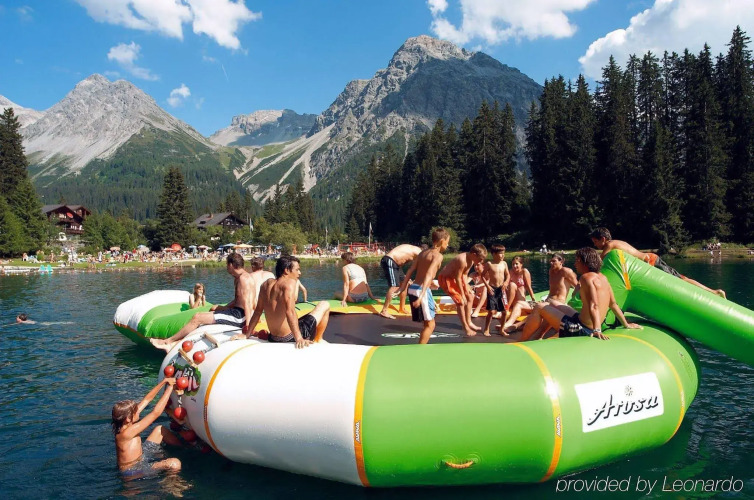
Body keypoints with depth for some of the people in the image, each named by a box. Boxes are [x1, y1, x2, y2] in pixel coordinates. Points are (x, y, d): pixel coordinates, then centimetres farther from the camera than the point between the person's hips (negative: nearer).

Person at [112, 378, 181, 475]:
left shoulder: (125, 424, -7)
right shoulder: (126, 433, -33)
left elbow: (147, 399, -2)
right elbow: (156, 413, -34)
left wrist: (164, 381, -7)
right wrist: (170, 388, -29)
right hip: (133, 470, -10)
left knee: (160, 430, 15)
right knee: (175, 464, -27)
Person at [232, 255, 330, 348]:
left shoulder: (267, 284, 5)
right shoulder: (290, 282, -16)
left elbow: (258, 311, 10)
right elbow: (290, 311, -29)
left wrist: (246, 335, 18)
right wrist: (299, 338, -36)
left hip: (273, 339, 9)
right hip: (290, 338, -9)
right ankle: (317, 341, 15)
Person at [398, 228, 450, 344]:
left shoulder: (423, 252, 14)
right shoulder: (438, 255, -10)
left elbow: (410, 270, 11)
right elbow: (429, 274, -23)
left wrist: (402, 288, 11)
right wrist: (421, 296, -31)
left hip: (412, 288, 9)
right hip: (421, 290, -9)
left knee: (428, 323, 22)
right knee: (430, 325, 1)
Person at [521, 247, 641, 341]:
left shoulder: (587, 277, -15)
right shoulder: (602, 278, 9)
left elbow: (594, 306, -28)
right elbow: (613, 304, 14)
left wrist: (597, 330, -36)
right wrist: (626, 324, 24)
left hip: (579, 330, -10)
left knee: (539, 307, 0)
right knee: (555, 305, 29)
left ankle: (522, 341, 8)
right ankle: (537, 337, 30)